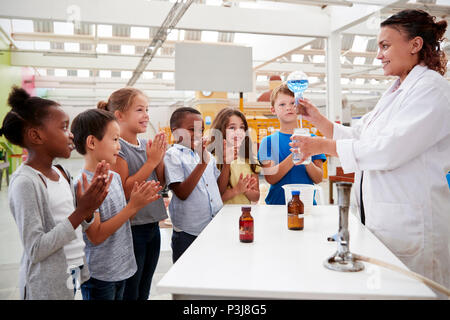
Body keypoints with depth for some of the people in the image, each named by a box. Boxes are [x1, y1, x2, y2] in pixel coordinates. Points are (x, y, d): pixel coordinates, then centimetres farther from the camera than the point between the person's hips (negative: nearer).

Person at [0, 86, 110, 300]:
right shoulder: (25, 182, -20)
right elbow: (34, 250, -21)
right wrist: (80, 212, -26)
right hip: (47, 285, -7)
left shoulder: (61, 173, 3)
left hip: (71, 275, 7)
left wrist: (88, 206, -9)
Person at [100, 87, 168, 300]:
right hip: (130, 228, -7)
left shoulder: (146, 144, 8)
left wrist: (160, 158, -5)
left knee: (144, 291, 20)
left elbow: (161, 184, 10)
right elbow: (123, 191, -21)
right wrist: (151, 161, -19)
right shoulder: (117, 146, -14)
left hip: (152, 225, 7)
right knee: (129, 293, 8)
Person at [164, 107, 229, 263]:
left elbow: (220, 189, 11)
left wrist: (227, 161, 2)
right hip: (188, 232, -6)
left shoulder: (207, 155, 11)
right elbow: (182, 193, -18)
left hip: (215, 228, 6)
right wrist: (202, 163, -23)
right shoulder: (173, 155, -8)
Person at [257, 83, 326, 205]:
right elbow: (270, 178, -7)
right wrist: (292, 159, -20)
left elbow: (318, 179, 3)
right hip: (277, 202, -1)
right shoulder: (268, 141, 4)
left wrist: (307, 162, -16)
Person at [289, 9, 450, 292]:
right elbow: (357, 136, 17)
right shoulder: (395, 93, 17)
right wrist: (317, 119, 7)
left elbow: (389, 150, -22)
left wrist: (323, 146, -16)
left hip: (410, 223, -9)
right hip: (379, 216, 9)